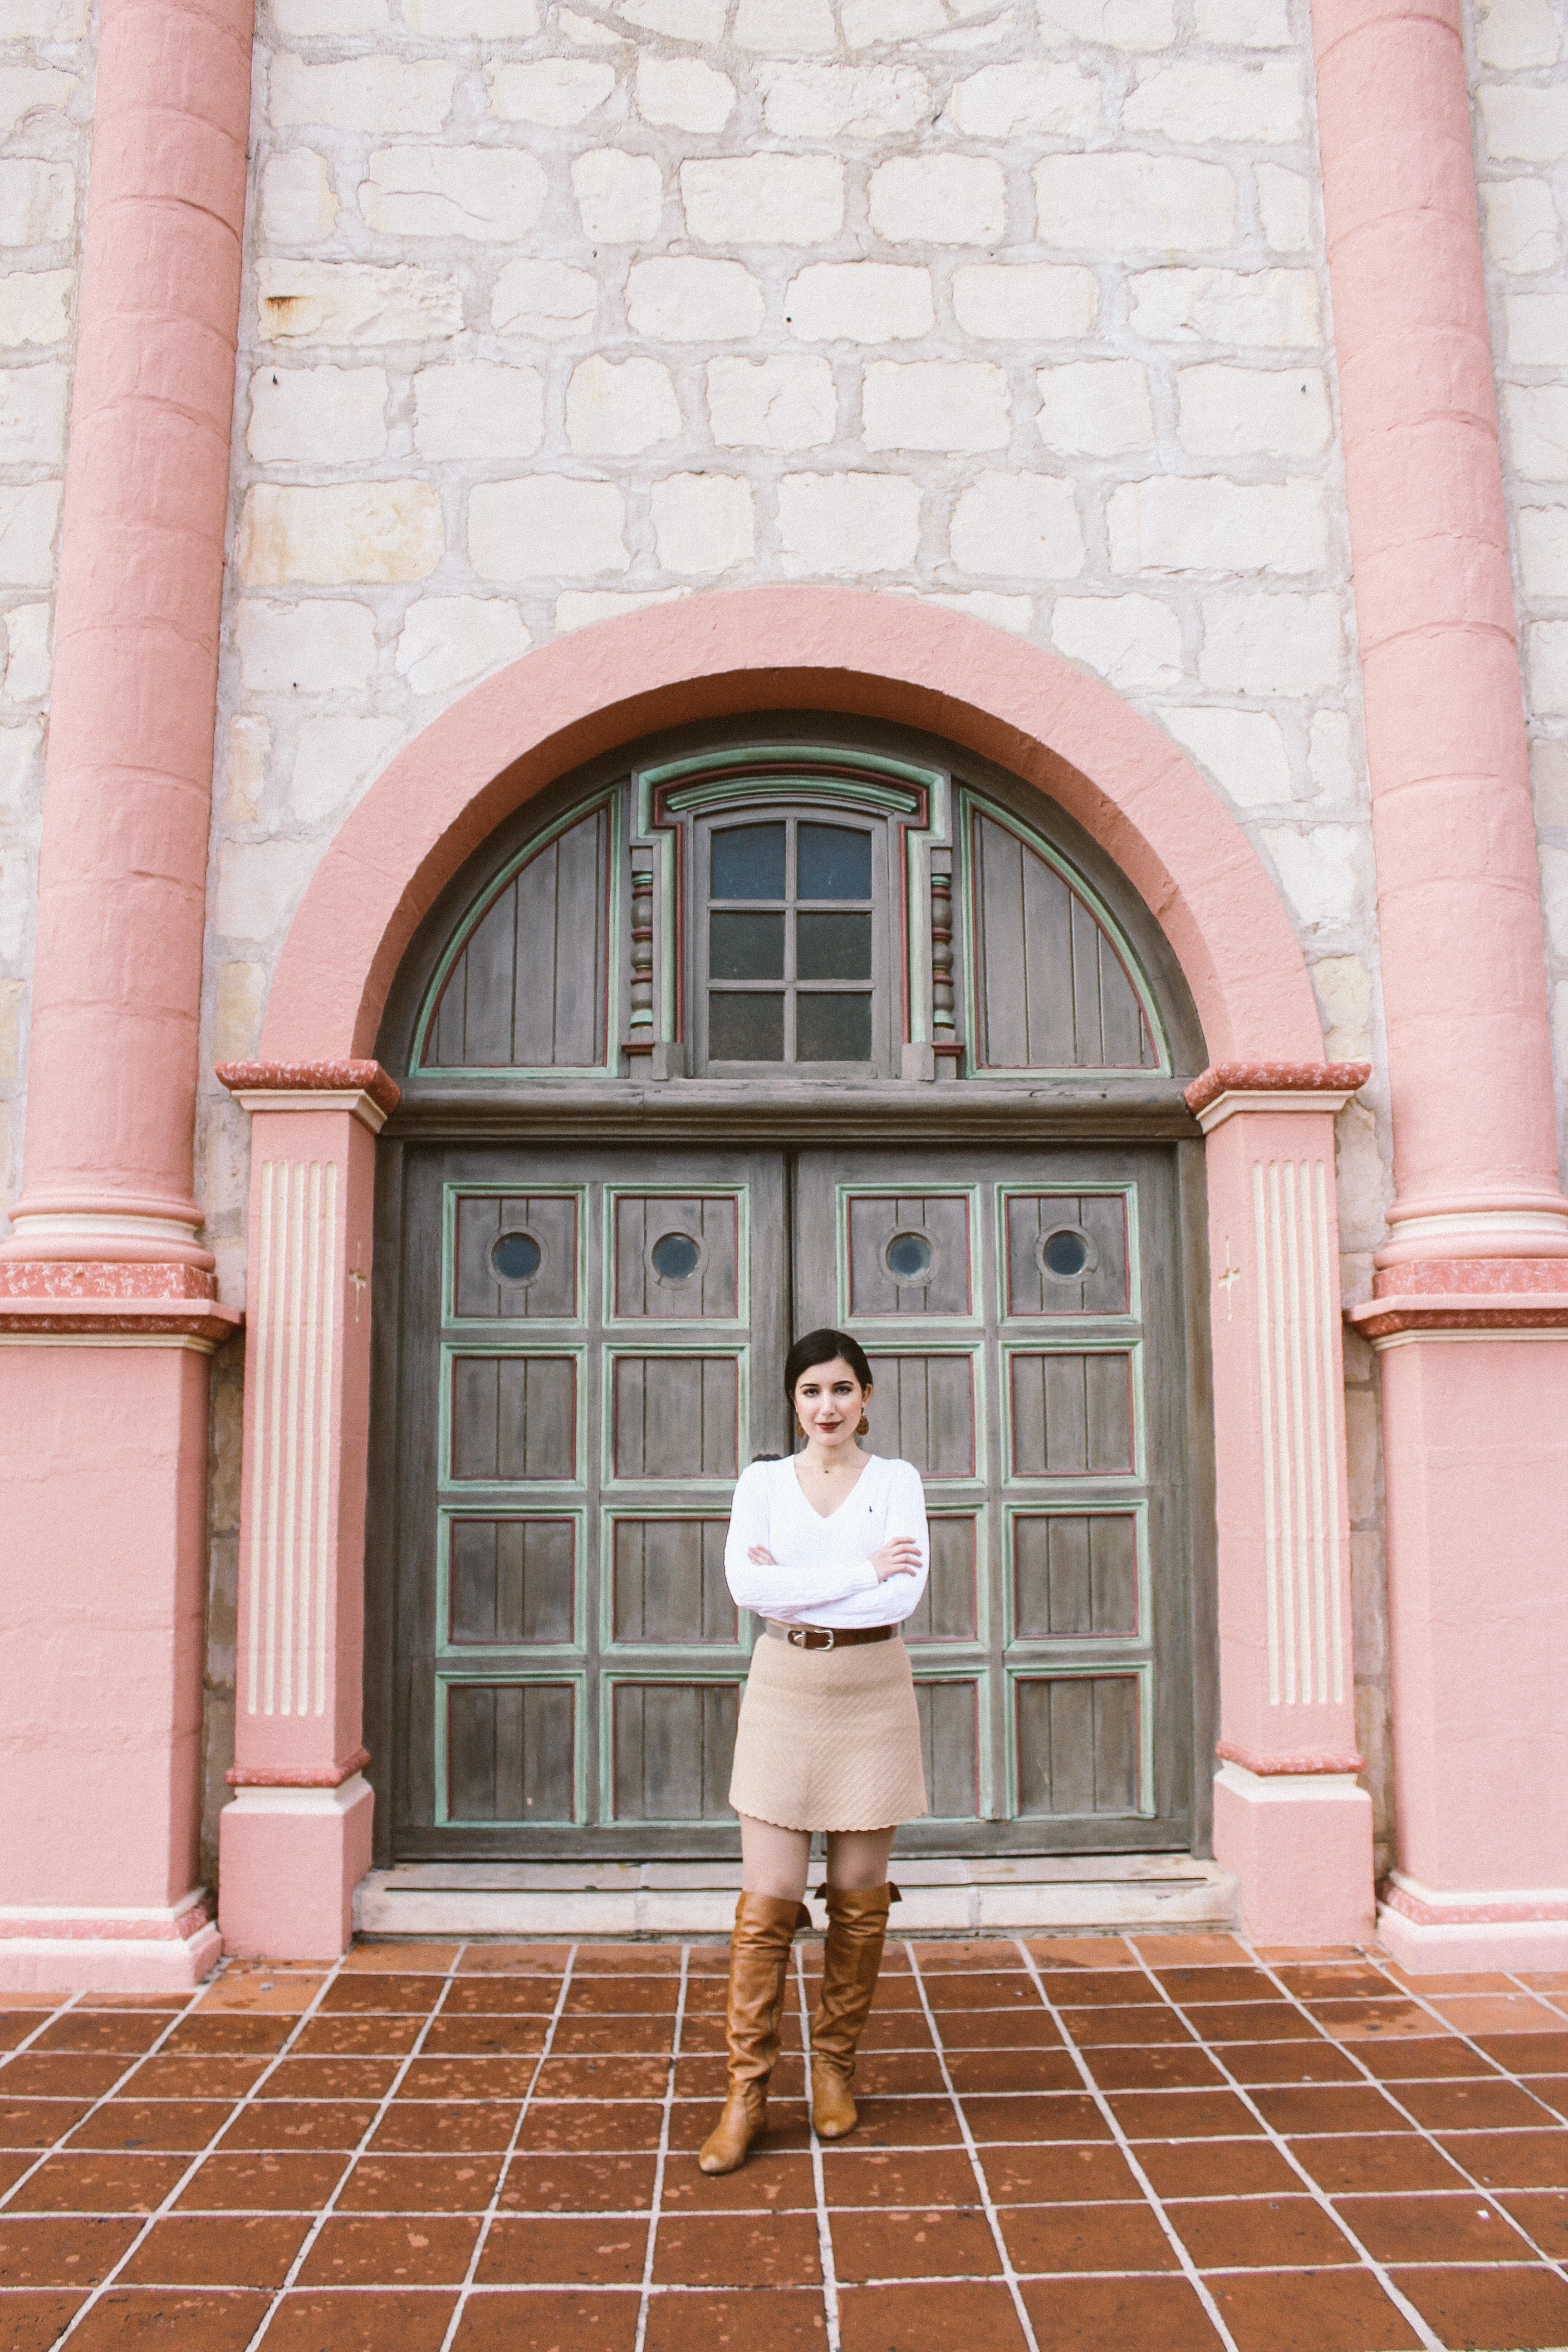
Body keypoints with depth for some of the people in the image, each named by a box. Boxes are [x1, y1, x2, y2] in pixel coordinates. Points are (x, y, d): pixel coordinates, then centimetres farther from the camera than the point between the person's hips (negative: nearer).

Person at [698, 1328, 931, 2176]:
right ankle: (747, 2093, 12)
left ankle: (835, 2069, 28)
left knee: (858, 1898, 9)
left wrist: (793, 1587, -13)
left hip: (873, 1694, 0)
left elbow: (903, 1595, -13)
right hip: (785, 1691, 0)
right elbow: (745, 1583, -13)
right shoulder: (761, 1481, 3)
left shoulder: (897, 1481, 1)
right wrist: (861, 1573, -16)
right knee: (768, 1900, -1)